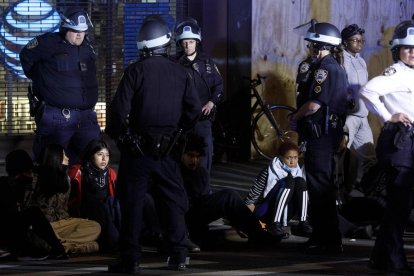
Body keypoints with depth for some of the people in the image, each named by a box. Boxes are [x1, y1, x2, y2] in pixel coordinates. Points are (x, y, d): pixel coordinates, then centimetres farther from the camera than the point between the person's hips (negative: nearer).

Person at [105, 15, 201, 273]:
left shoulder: (135, 70, -9)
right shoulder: (180, 72, -1)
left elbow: (120, 107, -13)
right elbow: (195, 109, 1)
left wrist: (115, 133, 4)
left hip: (137, 148, -2)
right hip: (168, 147, 2)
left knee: (132, 202, 3)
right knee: (174, 199, 13)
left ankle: (130, 259, 2)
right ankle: (178, 256, 12)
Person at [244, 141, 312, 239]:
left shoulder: (297, 172, 4)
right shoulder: (270, 172, -13)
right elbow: (254, 193, -13)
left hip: (282, 215, 5)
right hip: (265, 212, -5)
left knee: (300, 181, -14)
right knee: (289, 181, -26)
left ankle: (303, 224, -22)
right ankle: (275, 225, -33)